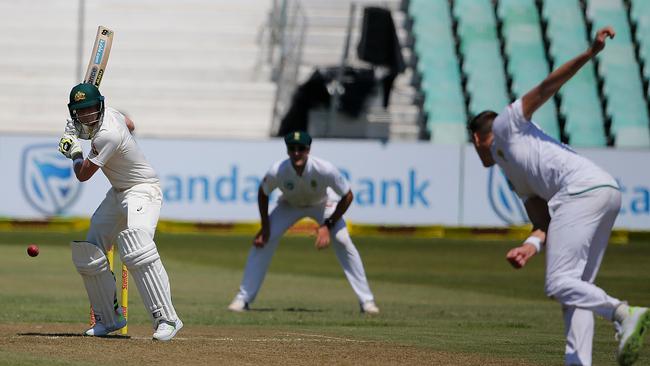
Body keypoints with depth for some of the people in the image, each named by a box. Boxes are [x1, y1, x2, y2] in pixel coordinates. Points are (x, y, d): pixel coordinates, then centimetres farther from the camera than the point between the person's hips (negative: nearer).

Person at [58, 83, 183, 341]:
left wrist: (74, 149, 1)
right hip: (118, 193, 10)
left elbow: (83, 175, -19)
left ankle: (166, 318, -34)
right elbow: (129, 124, 23)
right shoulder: (108, 114, -3)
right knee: (88, 256, 6)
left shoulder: (107, 136, -29)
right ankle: (109, 319, 19)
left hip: (142, 191, -10)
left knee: (136, 250, -33)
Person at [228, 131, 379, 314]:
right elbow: (263, 193, -10)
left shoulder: (325, 169, -37)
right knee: (262, 241, -14)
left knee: (343, 242, -17)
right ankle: (243, 298, -4)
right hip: (290, 206, 1)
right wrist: (265, 227, -13)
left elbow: (347, 196, -22)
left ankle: (366, 300, -7)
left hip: (321, 205, -1)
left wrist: (328, 225, -25)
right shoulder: (277, 171, -33)